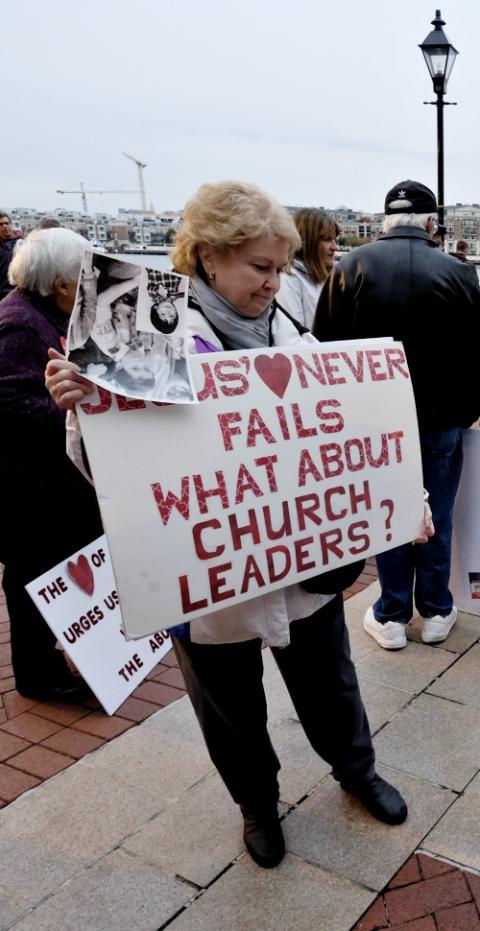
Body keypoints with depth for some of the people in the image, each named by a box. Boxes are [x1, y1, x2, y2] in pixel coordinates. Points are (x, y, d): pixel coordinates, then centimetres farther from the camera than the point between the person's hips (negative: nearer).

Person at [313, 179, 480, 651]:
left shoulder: (351, 266, -6)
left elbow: (323, 347, -3)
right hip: (439, 421, 0)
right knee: (435, 519, 12)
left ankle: (391, 617, 22)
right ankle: (436, 613, 26)